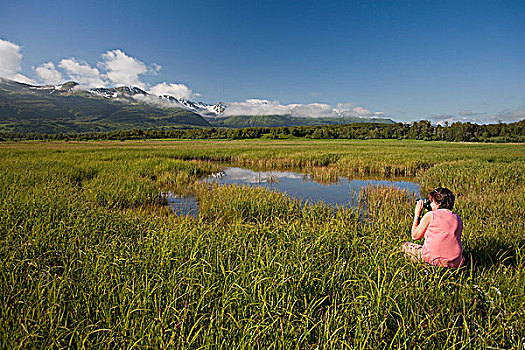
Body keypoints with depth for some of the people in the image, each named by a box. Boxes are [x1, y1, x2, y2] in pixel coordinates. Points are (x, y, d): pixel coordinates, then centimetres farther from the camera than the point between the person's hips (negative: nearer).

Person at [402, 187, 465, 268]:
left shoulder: (430, 215, -5)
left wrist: (417, 215, 11)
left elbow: (415, 236, 3)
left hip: (434, 259, -6)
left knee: (406, 246, 16)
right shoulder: (458, 219, 10)